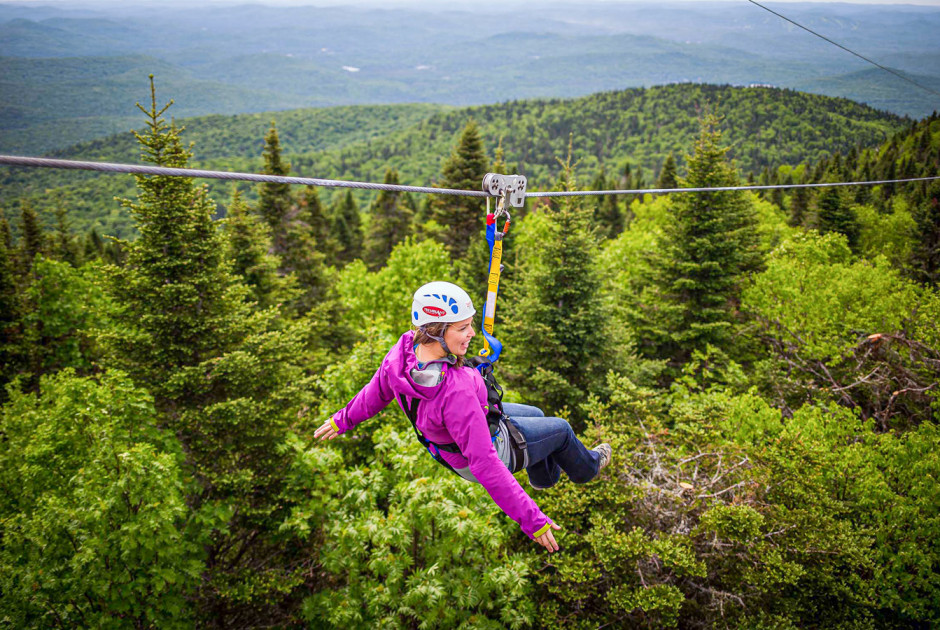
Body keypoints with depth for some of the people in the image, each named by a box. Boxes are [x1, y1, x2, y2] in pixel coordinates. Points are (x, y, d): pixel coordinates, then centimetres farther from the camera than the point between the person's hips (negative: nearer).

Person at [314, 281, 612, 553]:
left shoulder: (405, 347, -25)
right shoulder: (456, 390, -46)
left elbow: (378, 390, -6)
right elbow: (484, 463, -41)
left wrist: (344, 419, 14)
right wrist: (531, 519, -33)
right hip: (493, 449, -7)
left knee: (535, 414, 29)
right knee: (560, 429, 17)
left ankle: (545, 477, 58)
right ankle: (585, 468, 51)